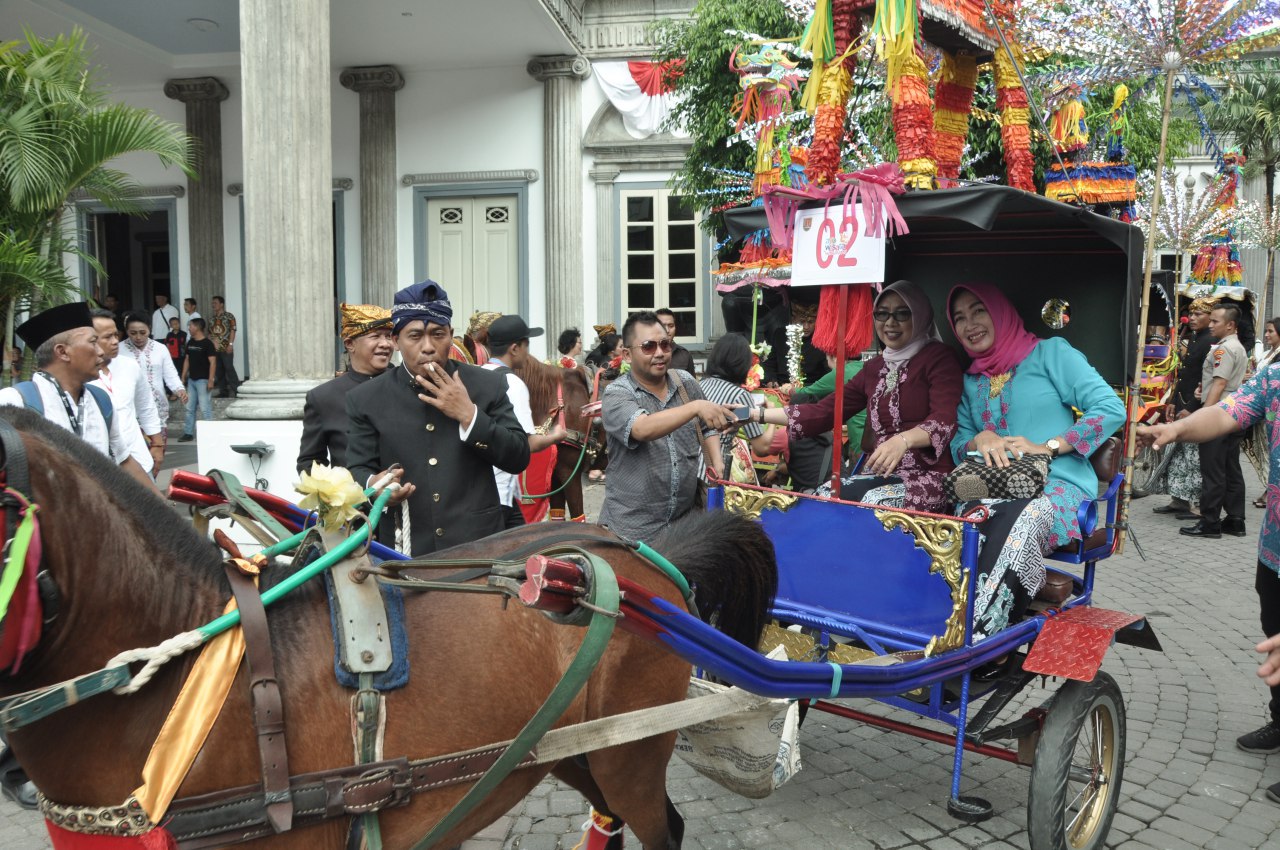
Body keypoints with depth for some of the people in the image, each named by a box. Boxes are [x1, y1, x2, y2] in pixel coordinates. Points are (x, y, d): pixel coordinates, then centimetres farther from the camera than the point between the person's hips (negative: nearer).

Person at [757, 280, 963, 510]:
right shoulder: (874, 367, 17)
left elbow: (944, 421, -17)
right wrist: (756, 414, 5)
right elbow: (824, 411, 12)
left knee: (874, 502, -33)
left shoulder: (939, 358, -2)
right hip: (882, 474, 6)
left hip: (929, 475, -6)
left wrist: (904, 440, -38)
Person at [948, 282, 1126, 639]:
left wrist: (1047, 446, -14)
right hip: (995, 492, 4)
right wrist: (980, 441, -9)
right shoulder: (971, 380, 23)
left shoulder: (1050, 352, 7)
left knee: (1018, 521, -39)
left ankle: (974, 638, -45)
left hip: (1059, 488, -3)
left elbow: (1111, 408, -3)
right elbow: (958, 444, 16)